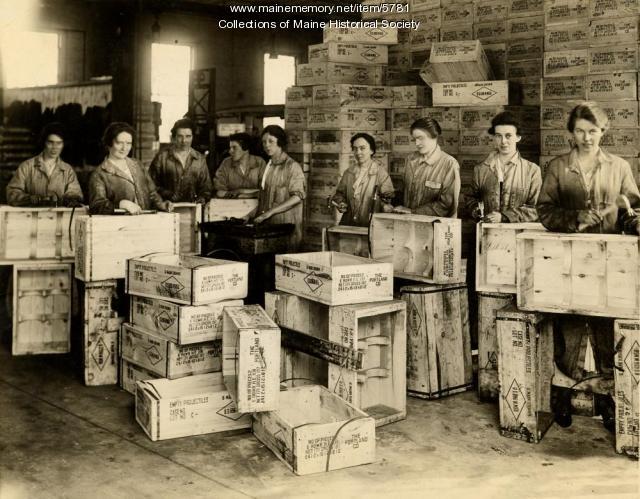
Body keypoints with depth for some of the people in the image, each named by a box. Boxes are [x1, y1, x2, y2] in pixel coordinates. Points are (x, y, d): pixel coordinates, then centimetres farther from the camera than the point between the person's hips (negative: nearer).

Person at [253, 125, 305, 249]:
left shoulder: (292, 166, -5)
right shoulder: (265, 169, 15)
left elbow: (297, 197, -14)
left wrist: (269, 212, -18)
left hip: (286, 226, -5)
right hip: (266, 225, 5)